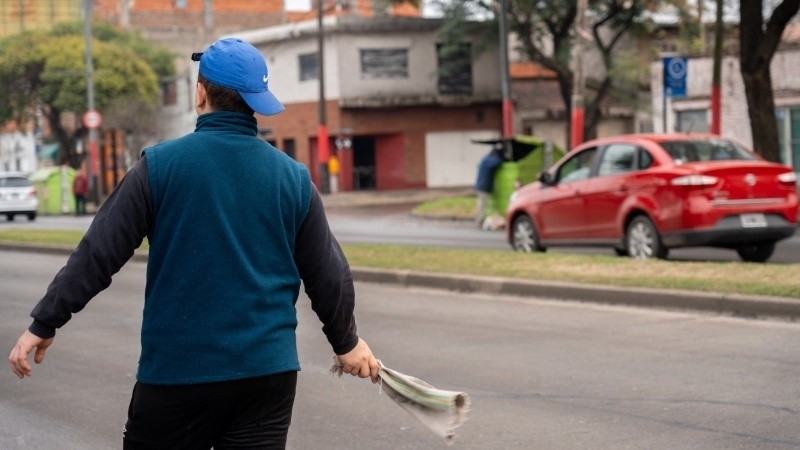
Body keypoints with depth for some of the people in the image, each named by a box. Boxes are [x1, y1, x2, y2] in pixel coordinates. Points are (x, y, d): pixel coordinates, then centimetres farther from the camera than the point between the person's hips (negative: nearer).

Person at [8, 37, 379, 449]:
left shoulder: (160, 165, -6)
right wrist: (346, 341, 26)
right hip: (269, 371, 3)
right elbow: (328, 274, 10)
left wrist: (44, 324, 3)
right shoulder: (294, 177, 3)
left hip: (176, 371, -2)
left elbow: (98, 253, -6)